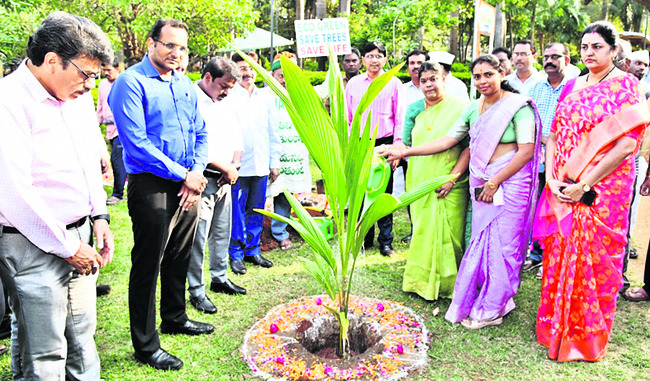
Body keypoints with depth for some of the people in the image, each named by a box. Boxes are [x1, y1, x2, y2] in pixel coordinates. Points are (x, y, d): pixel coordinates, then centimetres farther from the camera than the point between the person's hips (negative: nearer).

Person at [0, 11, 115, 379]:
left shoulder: (78, 96, 8)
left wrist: (99, 216, 9)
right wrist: (68, 247, -13)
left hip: (79, 238, 8)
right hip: (33, 247, -7)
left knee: (83, 333, 18)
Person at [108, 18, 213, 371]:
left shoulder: (185, 85, 12)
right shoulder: (131, 83, -10)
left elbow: (200, 134, 14)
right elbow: (136, 144, -18)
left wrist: (196, 172, -4)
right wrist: (182, 174, -16)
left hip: (188, 185, 7)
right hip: (151, 186, -7)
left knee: (179, 259, 19)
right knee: (147, 266, 3)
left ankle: (175, 317, 40)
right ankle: (145, 345, 17)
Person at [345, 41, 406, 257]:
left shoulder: (393, 83, 4)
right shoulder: (354, 83, 11)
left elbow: (400, 117, 2)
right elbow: (347, 116, 13)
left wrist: (397, 146, -5)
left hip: (384, 143, -2)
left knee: (384, 193, 1)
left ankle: (385, 241, 12)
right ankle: (364, 238, 18)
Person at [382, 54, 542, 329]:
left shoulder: (518, 106, -6)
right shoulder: (473, 109, 12)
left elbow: (527, 151, -12)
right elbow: (447, 141, 13)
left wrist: (494, 182, -13)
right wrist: (404, 152, 9)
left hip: (509, 183, -6)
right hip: (480, 184, 6)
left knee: (501, 244, 0)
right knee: (482, 242, 7)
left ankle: (491, 309, 15)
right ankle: (493, 301, 24)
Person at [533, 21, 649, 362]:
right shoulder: (571, 87, 11)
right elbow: (554, 135, 8)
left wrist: (584, 185, -18)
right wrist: (551, 178, -6)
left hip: (602, 190, -5)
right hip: (563, 190, 5)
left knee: (594, 260, 4)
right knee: (559, 256, 12)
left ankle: (587, 337, 23)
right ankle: (557, 328, 30)